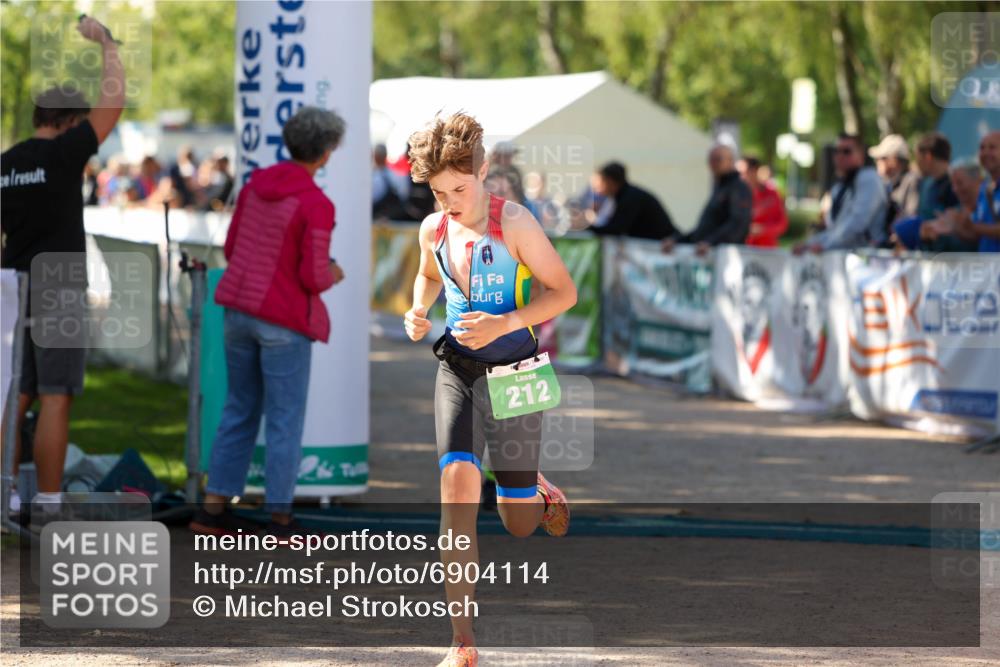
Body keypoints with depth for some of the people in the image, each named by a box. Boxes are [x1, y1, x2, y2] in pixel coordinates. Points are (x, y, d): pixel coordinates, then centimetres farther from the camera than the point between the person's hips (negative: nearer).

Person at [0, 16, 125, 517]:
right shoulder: (62, 154, -11)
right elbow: (113, 103, -10)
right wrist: (105, 43, 3)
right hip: (57, 294, -7)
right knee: (55, 400, -6)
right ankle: (48, 508, -7)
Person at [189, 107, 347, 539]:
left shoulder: (257, 184, 3)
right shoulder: (316, 204, -18)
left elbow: (233, 250, 9)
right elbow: (313, 278, -18)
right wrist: (331, 275, 6)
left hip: (239, 310, 7)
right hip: (283, 320, -7)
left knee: (240, 412, 16)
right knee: (286, 419, 4)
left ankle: (213, 510, 17)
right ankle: (280, 521, 8)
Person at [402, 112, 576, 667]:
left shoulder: (513, 224, -13)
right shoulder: (434, 230, 2)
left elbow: (564, 291, -9)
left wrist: (503, 324, -21)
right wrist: (417, 311, 3)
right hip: (457, 370, 3)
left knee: (518, 522, 4)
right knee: (458, 483, -20)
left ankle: (540, 493, 47)